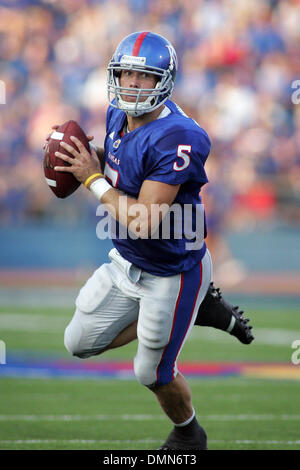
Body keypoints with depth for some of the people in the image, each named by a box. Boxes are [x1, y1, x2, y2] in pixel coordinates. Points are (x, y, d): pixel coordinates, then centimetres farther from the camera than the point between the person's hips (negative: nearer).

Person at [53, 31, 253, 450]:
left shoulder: (176, 139, -31)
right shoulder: (119, 116, -6)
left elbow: (143, 222, -34)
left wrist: (93, 179, -26)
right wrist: (89, 156, -5)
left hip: (172, 273, -8)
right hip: (127, 261, 8)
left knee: (154, 373, 7)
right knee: (80, 343, 16)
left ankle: (189, 435, 40)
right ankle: (200, 309, 22)